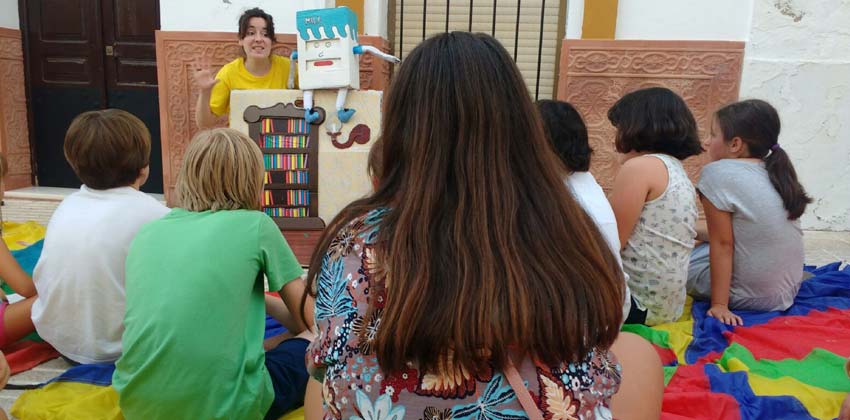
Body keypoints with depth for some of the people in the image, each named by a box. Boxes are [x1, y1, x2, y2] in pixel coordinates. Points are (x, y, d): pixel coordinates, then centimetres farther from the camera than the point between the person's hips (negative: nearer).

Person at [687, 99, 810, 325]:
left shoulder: (718, 173, -16)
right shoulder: (775, 173, 5)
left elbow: (722, 245, -16)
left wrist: (719, 305, -13)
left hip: (749, 296, -7)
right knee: (704, 245, 21)